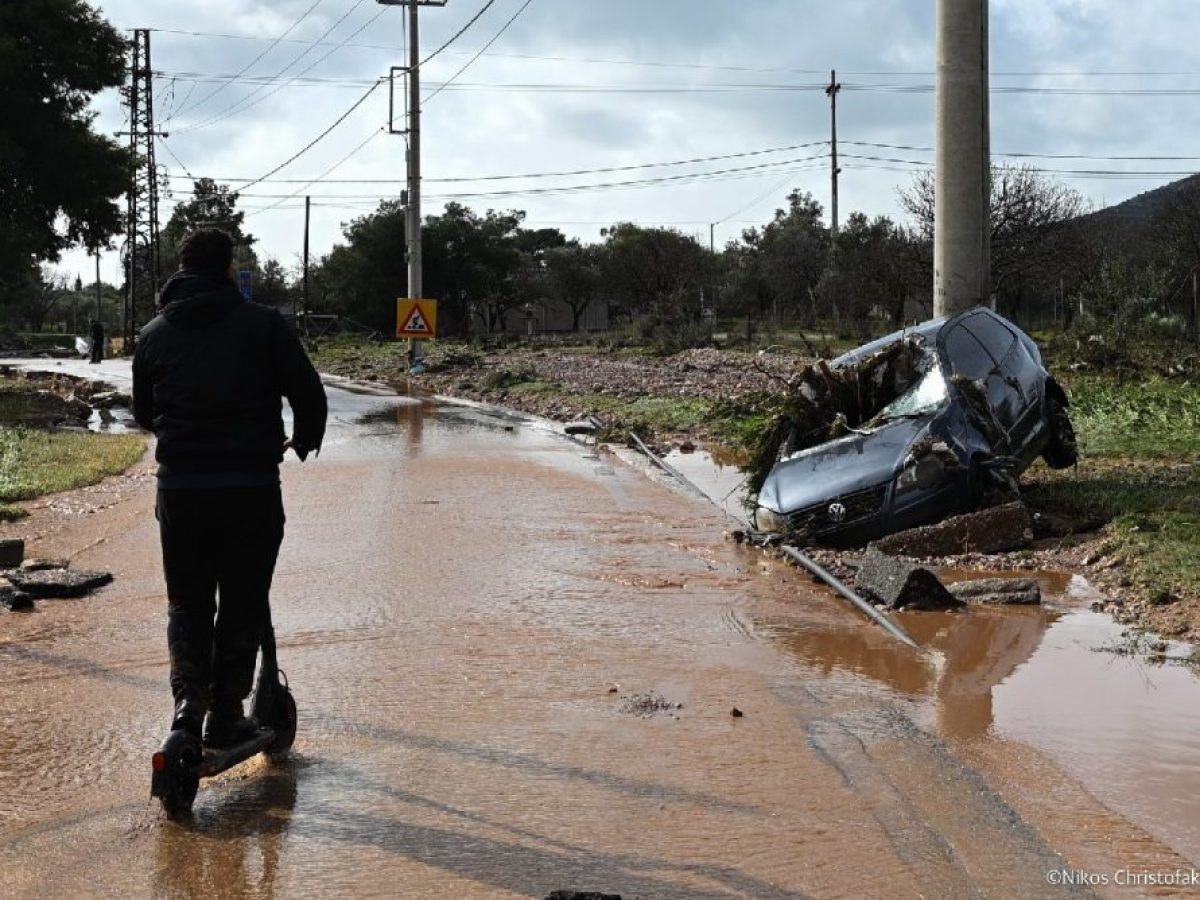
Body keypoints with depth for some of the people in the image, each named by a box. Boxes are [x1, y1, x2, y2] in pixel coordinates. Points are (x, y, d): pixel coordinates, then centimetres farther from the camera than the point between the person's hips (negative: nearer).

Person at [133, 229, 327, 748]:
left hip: (179, 486, 3)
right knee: (242, 603, 9)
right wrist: (304, 441, 17)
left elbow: (143, 413, 18)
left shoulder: (155, 333, 9)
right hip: (251, 486, -2)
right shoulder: (263, 324, -2)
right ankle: (226, 715, 12)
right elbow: (309, 394, -3)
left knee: (187, 601, 15)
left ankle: (188, 698, -1)